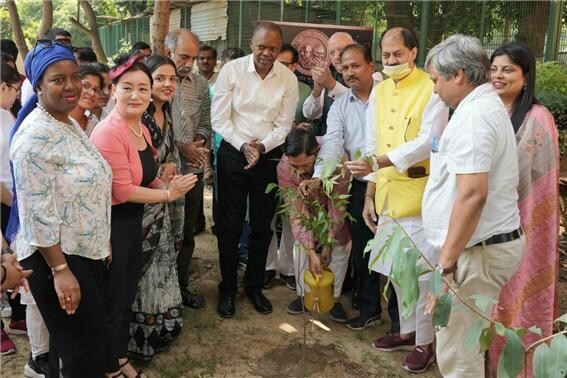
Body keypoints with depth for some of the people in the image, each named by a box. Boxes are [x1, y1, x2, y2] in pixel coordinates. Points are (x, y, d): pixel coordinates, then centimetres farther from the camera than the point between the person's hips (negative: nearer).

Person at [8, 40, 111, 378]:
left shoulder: (70, 124, 8)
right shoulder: (35, 135, -21)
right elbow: (38, 213, -24)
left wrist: (102, 243, 19)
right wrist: (60, 270, -23)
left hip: (86, 251, 9)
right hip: (57, 258, -9)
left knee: (71, 342, 21)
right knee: (86, 348, 2)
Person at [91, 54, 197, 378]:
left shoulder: (142, 130, 6)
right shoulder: (109, 133, -23)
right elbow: (123, 191, -25)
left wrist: (167, 183, -3)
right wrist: (168, 194, -15)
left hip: (133, 222, 9)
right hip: (110, 226, -9)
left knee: (128, 297, 22)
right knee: (111, 302, 9)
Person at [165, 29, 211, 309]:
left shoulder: (200, 85, 8)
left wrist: (199, 146, -5)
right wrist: (181, 147, -14)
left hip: (193, 171, 5)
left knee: (187, 234, 15)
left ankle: (181, 286, 32)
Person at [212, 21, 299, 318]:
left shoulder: (288, 79, -4)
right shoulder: (231, 70, -8)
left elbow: (283, 125, -1)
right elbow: (219, 119, -7)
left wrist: (261, 146, -17)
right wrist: (243, 146, -17)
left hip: (269, 157, 2)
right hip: (233, 154, -1)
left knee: (262, 226, 12)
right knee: (230, 226, 6)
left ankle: (254, 286, 30)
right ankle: (227, 289, 22)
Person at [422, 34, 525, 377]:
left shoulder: (472, 116, -19)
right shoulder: (488, 104, 16)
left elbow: (473, 194, -28)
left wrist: (446, 264, -25)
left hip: (477, 249, -11)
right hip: (491, 241, 11)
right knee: (467, 346, 21)